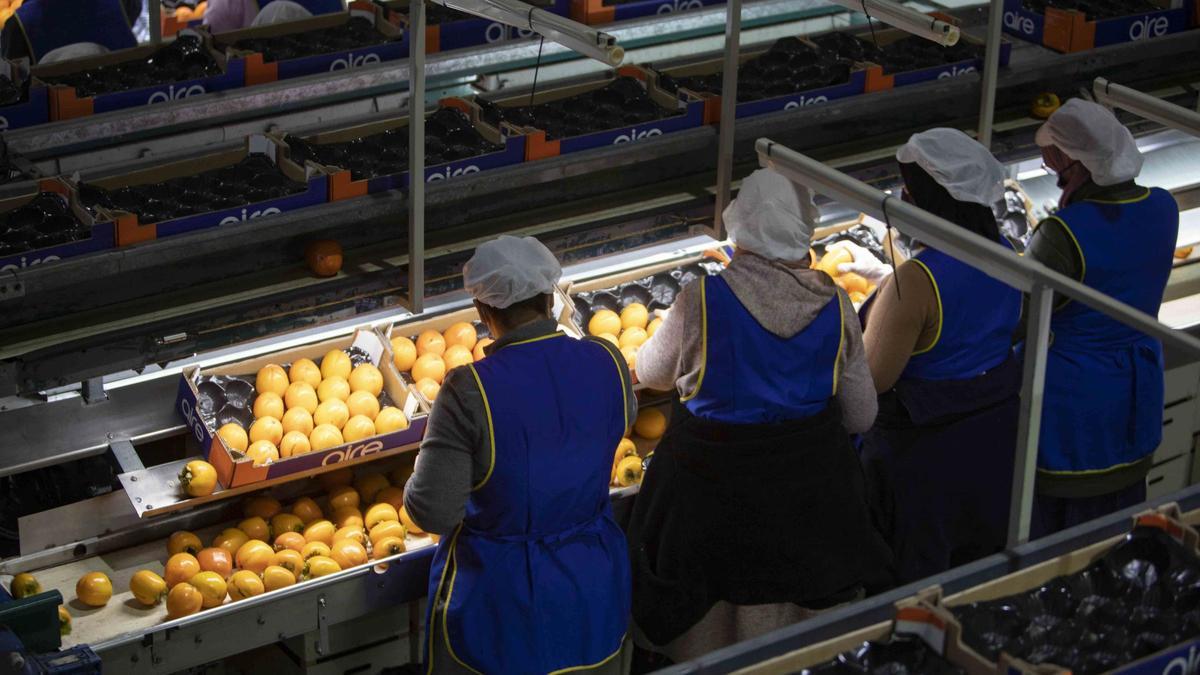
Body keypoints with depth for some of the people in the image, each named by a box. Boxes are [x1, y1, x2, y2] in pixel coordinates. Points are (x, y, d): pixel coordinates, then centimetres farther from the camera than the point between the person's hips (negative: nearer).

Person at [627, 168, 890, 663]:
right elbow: (861, 417, -3)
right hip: (811, 488, 3)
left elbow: (651, 374, 0)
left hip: (714, 483, -2)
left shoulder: (702, 300, -20)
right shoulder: (833, 304, -12)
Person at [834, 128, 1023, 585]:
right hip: (996, 432, 8)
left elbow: (873, 379, -22)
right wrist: (881, 274, 21)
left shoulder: (916, 282, -29)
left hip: (926, 448, -7)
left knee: (913, 577, 11)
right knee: (980, 564, 24)